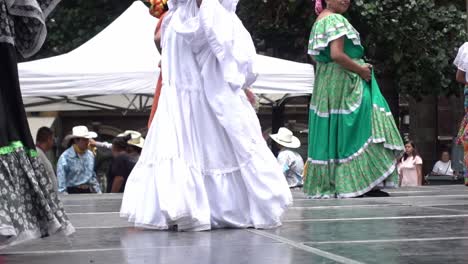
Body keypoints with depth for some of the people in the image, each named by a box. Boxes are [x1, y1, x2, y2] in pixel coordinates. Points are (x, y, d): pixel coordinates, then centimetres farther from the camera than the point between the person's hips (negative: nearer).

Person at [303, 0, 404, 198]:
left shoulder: (318, 22, 17)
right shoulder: (336, 20, -13)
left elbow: (314, 56, 21)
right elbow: (337, 54, -24)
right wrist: (361, 70, -15)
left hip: (324, 86, 10)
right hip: (344, 84, -10)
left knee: (331, 134, 9)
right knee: (351, 131, -10)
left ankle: (327, 183, 9)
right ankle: (365, 183, -12)